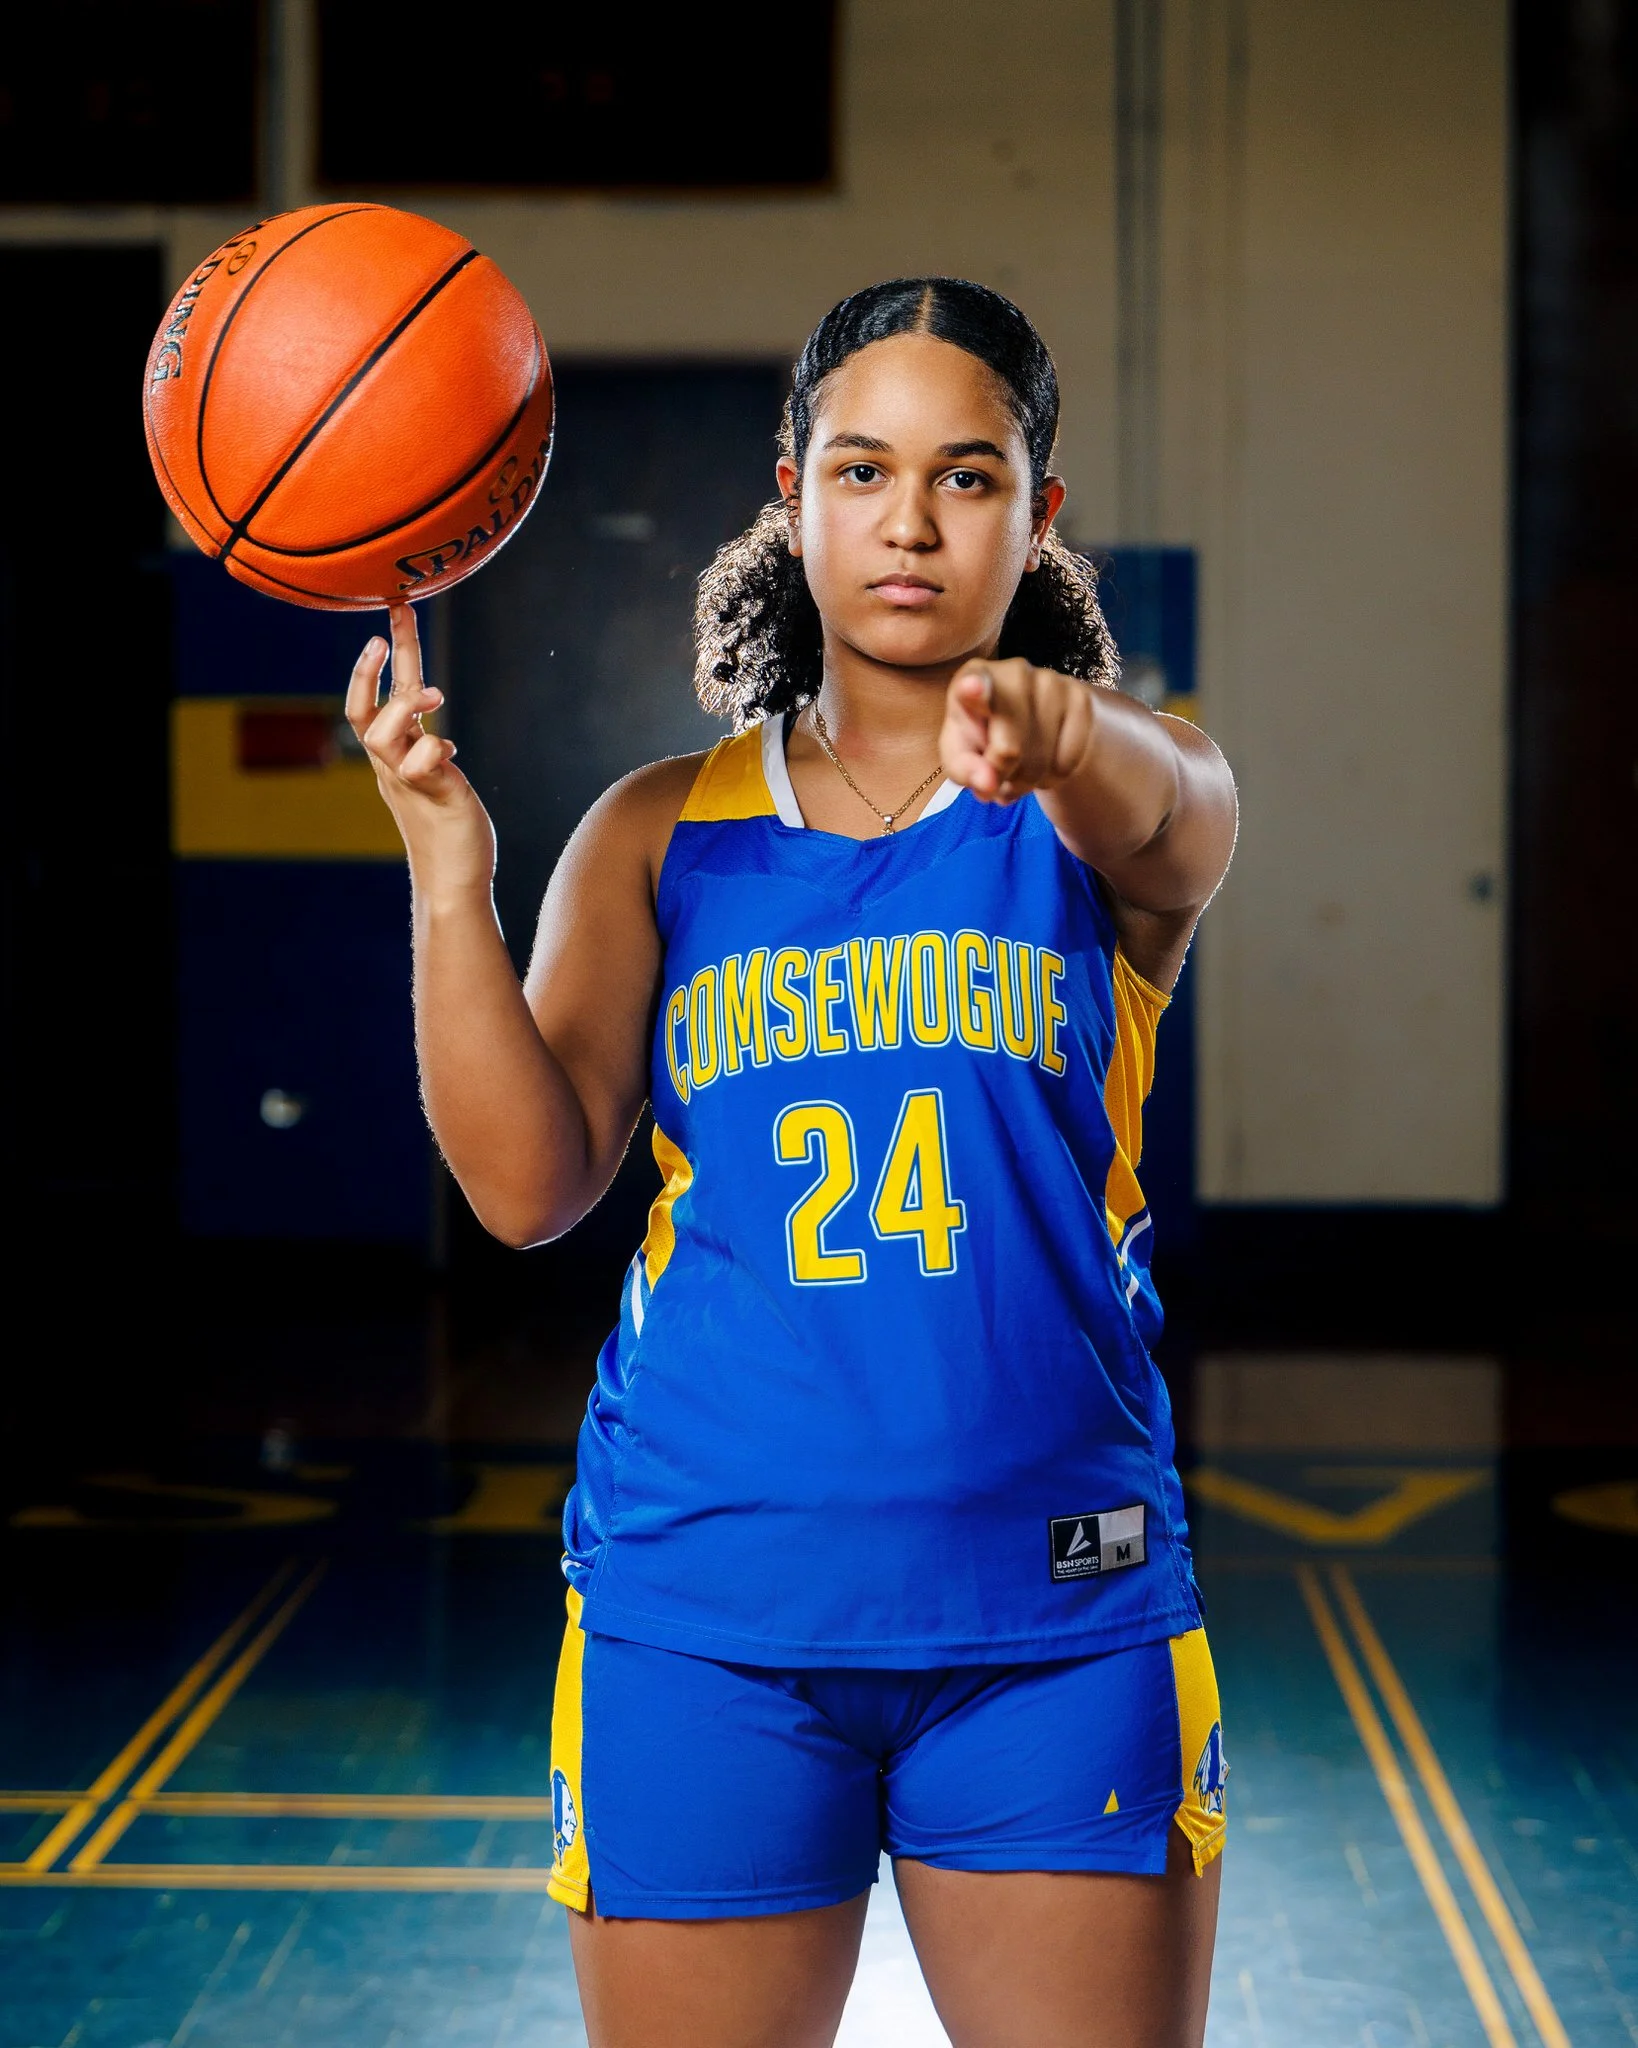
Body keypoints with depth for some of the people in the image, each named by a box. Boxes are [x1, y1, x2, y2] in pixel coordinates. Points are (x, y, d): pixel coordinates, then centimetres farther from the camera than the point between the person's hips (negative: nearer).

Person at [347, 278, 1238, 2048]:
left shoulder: (1108, 799, 2)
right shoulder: (661, 834, 6)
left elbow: (1172, 820, -24)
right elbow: (528, 1186, -4)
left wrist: (1068, 734, -47)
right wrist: (448, 869, -18)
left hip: (1054, 1616, -1)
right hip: (704, 1615, 1)